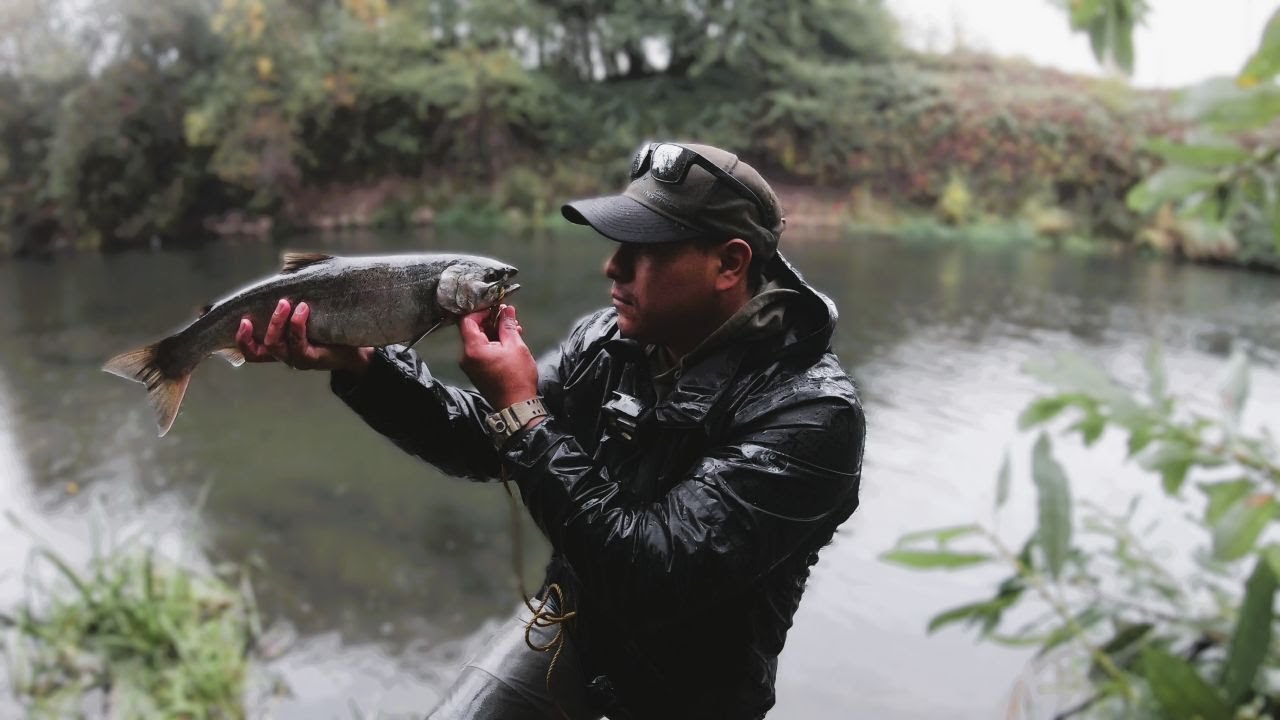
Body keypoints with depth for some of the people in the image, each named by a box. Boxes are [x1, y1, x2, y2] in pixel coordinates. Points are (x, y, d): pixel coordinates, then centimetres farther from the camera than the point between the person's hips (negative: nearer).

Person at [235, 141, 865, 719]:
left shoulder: (812, 413, -28)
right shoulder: (610, 338, -10)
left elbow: (652, 577, -34)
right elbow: (482, 441, -3)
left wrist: (523, 414, -32)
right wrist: (359, 365, -17)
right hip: (569, 629, 5)